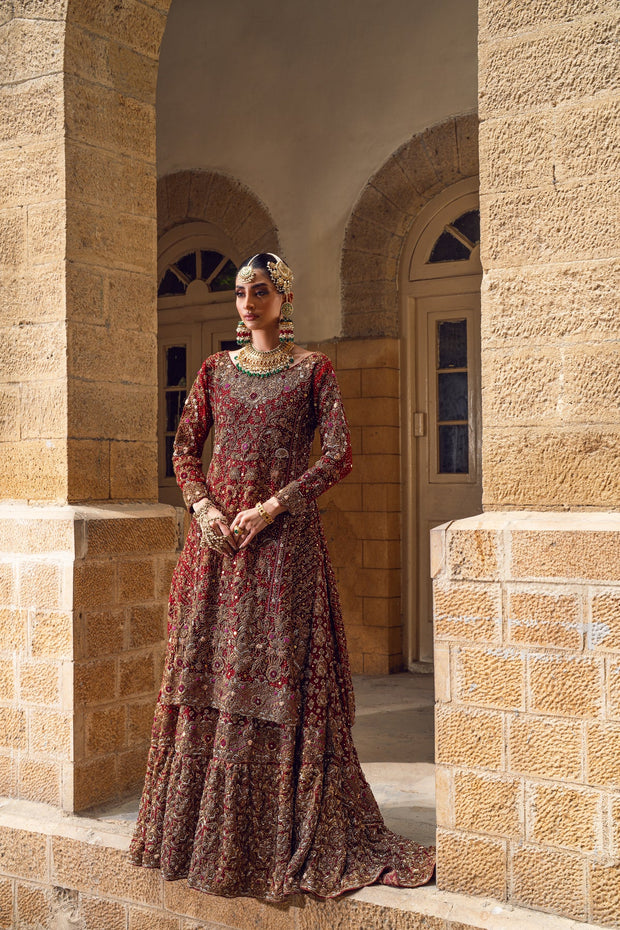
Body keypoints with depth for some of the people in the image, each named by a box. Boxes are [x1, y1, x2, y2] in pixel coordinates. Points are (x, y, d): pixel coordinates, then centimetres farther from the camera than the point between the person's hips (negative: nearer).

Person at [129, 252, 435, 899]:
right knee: (209, 671, 5)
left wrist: (274, 505, -14)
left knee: (280, 673, -4)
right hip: (217, 534, 4)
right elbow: (184, 448, 12)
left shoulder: (312, 370, 2)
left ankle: (286, 831, 8)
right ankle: (205, 825, 18)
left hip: (284, 537, -3)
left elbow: (339, 456, -5)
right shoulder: (216, 369, 13)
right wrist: (202, 506, -6)